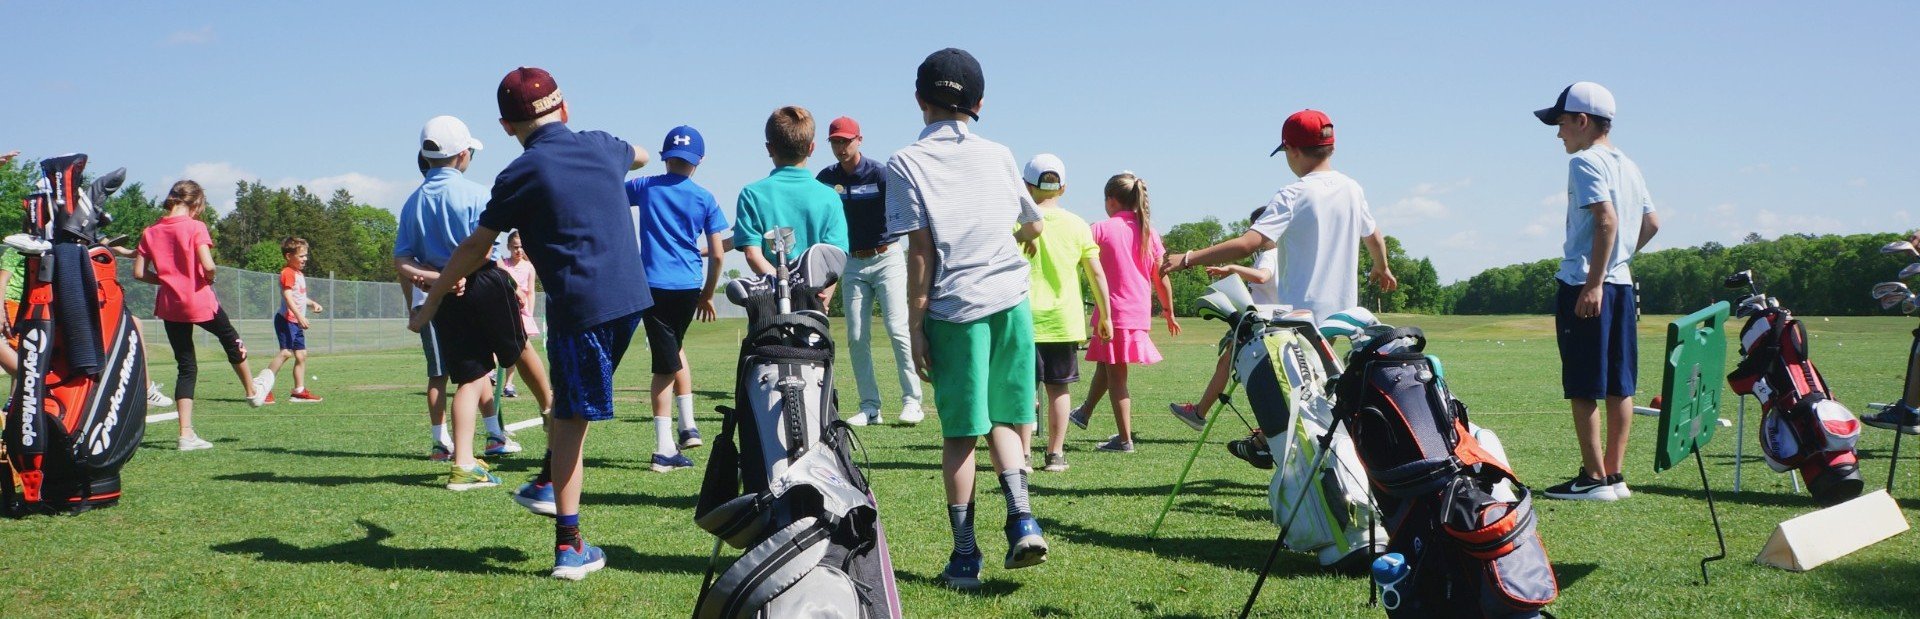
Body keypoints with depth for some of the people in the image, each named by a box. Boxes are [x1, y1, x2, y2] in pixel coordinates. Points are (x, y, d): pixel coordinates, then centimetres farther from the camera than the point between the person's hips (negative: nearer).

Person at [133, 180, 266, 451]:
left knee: (186, 366, 9)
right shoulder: (195, 227, -12)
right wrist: (209, 278, -1)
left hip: (169, 305, 4)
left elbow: (139, 272, 1)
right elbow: (208, 265, -22)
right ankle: (253, 391, 44)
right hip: (199, 301, -4)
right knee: (231, 340, 25)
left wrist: (167, 278, 14)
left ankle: (186, 434, 5)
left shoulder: (150, 231, 3)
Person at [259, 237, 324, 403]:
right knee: (286, 351, -20)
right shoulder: (288, 273, -12)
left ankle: (299, 391, 13)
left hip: (296, 322, 10)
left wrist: (312, 303, 14)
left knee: (301, 355, 9)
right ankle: (264, 384, -22)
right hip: (286, 319, -10)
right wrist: (300, 316, -32)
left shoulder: (299, 274, 20)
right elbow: (288, 296, -23)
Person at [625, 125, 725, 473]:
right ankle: (688, 427, 19)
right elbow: (717, 254, 2)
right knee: (675, 348, 24)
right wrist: (708, 294, 13)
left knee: (666, 363, -2)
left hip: (654, 285, -1)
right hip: (689, 287, 1)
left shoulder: (645, 187, 3)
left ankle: (665, 449, -3)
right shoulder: (705, 199, 3)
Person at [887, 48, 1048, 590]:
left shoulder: (907, 164, 1)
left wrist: (915, 329, -3)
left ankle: (965, 556, 6)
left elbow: (920, 251, -6)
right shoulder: (999, 156, 12)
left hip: (954, 309, -3)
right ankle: (1021, 519, -4)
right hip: (1011, 301, 3)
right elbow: (1034, 227, 25)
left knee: (960, 432, 4)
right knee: (1002, 417, 15)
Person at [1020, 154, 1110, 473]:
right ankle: (1055, 454, 11)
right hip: (1065, 320, 2)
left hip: (1026, 318, -2)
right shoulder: (1077, 225, 3)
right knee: (1059, 387, 10)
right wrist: (1105, 316, 12)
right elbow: (1096, 273, 4)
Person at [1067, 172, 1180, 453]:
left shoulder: (1103, 229, -7)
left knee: (1116, 376, 1)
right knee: (1105, 364, 24)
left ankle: (1125, 439, 1)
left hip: (1114, 312, -6)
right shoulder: (1148, 231, 6)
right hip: (1140, 313, 6)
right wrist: (1169, 312, 17)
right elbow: (1161, 278, 7)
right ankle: (1084, 413, 42)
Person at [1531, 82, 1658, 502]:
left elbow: (1607, 220, -21)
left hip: (1585, 283, -9)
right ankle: (1615, 474, 13)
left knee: (1584, 388, -5)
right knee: (1619, 385, 9)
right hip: (1623, 282, 9)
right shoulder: (1628, 166, 16)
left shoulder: (1586, 162, -10)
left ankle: (1594, 478, -4)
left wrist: (1593, 283, -23)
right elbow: (1651, 223, 20)